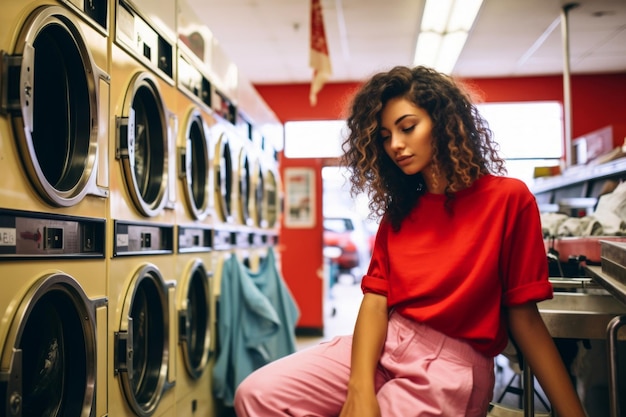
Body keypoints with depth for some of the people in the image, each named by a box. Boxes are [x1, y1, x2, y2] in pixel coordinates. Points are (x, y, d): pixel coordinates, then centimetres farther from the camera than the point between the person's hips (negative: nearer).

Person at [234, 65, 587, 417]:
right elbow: (376, 300, 1)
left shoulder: (508, 199, -2)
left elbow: (524, 318, -2)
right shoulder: (398, 211, 14)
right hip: (383, 344, 5)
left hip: (454, 359, -4)